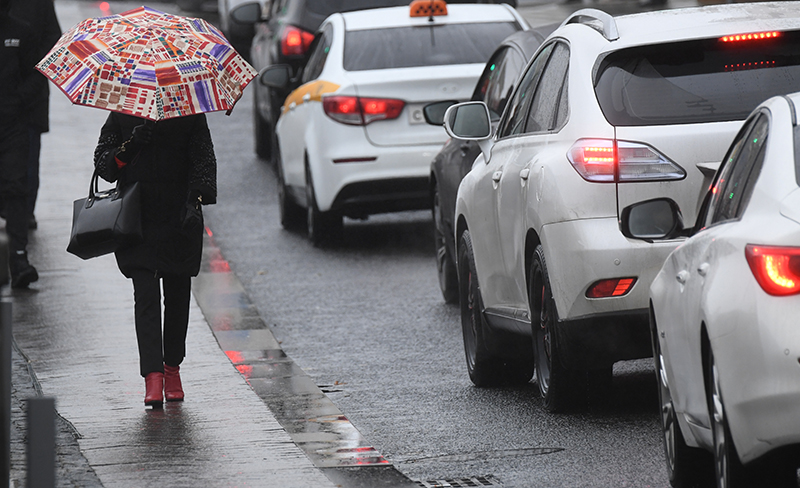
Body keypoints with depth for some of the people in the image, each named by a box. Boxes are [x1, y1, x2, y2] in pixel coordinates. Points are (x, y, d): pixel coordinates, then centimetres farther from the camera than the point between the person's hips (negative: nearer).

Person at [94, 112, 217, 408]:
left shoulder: (190, 115, 4)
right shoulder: (121, 117, 5)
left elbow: (204, 159, -5)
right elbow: (103, 164, 4)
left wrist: (196, 200, -22)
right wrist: (130, 147, -16)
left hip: (180, 220, 1)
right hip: (138, 221, -1)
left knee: (178, 294, 8)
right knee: (146, 295, -12)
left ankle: (172, 367, 26)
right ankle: (152, 375, -17)